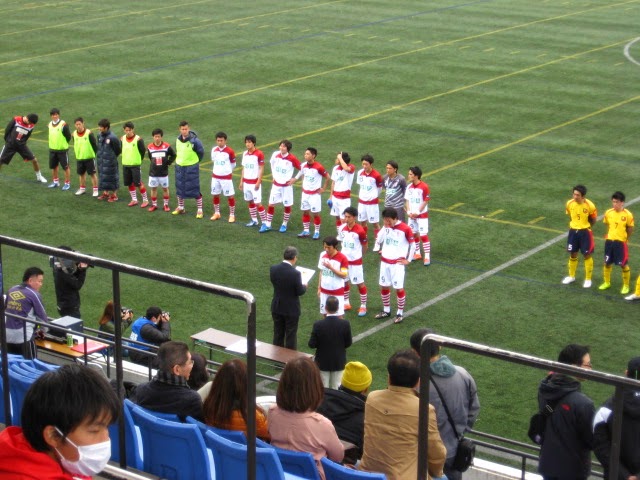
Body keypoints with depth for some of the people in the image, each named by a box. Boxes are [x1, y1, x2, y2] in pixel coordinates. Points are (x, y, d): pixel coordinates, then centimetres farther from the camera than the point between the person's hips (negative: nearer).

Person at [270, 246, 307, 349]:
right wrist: (304, 286, 5)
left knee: (278, 334, 17)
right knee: (291, 337, 8)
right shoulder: (295, 273, -24)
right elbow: (299, 292, -16)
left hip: (277, 307, 5)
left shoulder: (273, 269, -10)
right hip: (291, 309, -5)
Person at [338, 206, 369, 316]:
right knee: (344, 281, 16)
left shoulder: (360, 230, -20)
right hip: (344, 259, 5)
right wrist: (346, 251, 6)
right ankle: (346, 303, 33)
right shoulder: (342, 228, -5)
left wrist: (357, 254, 7)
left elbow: (365, 245, -6)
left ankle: (363, 306, 16)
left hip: (356, 261, -5)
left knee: (360, 283, 4)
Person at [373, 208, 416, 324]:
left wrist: (408, 259, -5)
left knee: (399, 288, -3)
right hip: (385, 262, 5)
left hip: (397, 263, -5)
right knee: (384, 287, 11)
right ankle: (386, 311, 27)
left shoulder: (405, 229, -14)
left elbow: (412, 244, -6)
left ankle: (400, 313, 10)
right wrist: (377, 248, 11)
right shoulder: (386, 227, 1)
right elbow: (379, 237, 20)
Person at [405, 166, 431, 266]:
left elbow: (425, 202, -13)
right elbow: (407, 200, 8)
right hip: (412, 215, 6)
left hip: (422, 215, -6)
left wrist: (418, 212, -16)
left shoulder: (424, 187, -14)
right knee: (414, 234, 12)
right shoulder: (409, 187, 3)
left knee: (424, 235, -7)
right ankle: (417, 253, 26)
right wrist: (409, 212, -6)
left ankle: (427, 257, -3)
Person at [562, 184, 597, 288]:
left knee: (587, 255, 5)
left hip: (585, 232, -3)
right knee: (573, 254, 14)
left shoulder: (589, 205, -19)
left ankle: (588, 279, 17)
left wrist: (584, 226, 5)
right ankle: (571, 276, 32)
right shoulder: (569, 203, -9)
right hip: (573, 231, 3)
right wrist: (576, 224, 9)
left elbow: (593, 220, -3)